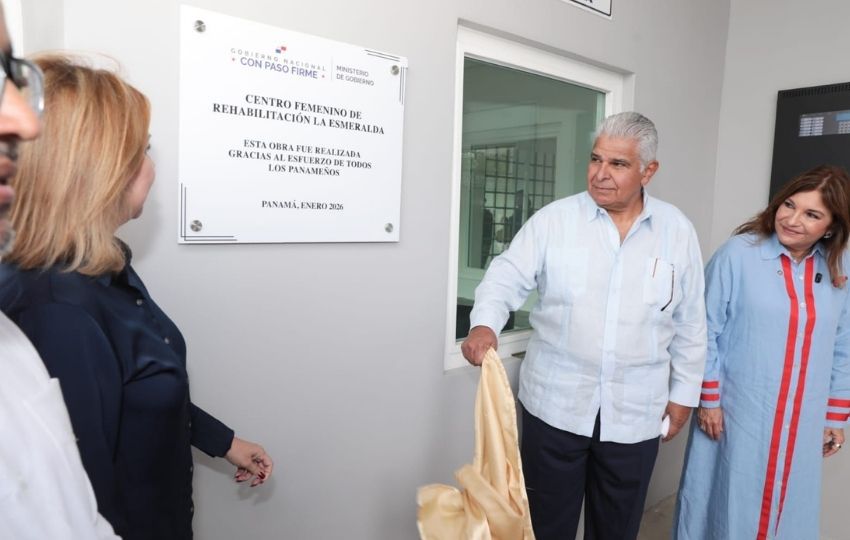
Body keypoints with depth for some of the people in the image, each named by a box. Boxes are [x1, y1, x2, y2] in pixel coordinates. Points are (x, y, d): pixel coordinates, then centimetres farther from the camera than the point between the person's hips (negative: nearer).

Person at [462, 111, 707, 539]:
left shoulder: (678, 231, 1)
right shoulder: (553, 219, -5)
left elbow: (689, 323, 7)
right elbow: (507, 277, -9)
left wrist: (683, 392, 10)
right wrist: (485, 324, -28)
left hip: (634, 413, 2)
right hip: (555, 404, -1)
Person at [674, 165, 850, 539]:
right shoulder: (739, 253, -13)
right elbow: (706, 331, -10)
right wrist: (708, 399, -9)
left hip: (802, 424, 4)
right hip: (736, 413, -4)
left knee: (788, 507, 18)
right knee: (728, 502, 11)